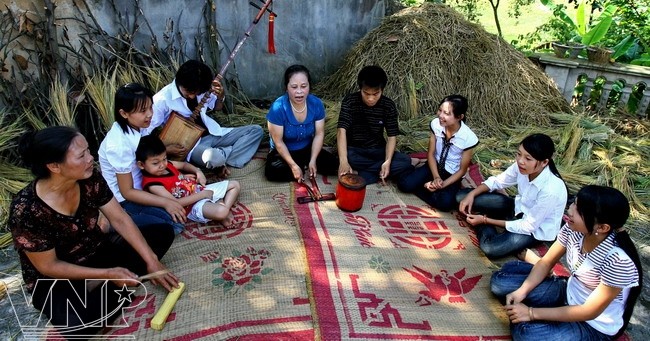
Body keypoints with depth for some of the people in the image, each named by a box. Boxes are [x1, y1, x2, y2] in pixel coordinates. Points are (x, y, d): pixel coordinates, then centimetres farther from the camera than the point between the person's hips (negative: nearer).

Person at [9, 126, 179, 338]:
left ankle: (114, 289, -8)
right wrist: (108, 273, -24)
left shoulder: (90, 179, -17)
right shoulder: (26, 210, -29)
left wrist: (151, 262, -15)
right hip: (54, 278, -5)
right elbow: (48, 266, -20)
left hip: (96, 250, 6)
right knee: (78, 325, -36)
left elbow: (120, 219, -11)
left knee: (163, 232, -6)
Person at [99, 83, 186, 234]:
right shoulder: (119, 145, -28)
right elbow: (127, 192, -22)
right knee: (176, 222, -19)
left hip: (139, 186, 8)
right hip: (123, 201, -8)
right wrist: (165, 202, -25)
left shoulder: (136, 127, -6)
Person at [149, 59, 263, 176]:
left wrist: (220, 96, -6)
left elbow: (217, 107, 17)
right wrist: (165, 149, -25)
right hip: (191, 144, -7)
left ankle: (223, 159, -11)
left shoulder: (200, 89, -2)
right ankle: (223, 156, -6)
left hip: (212, 133, 7)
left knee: (256, 130, -1)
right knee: (212, 157, -43)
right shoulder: (162, 100, -17)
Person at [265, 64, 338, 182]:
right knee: (273, 172, -30)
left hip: (307, 149, 2)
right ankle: (304, 165, -4)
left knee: (333, 165, -17)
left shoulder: (316, 104, -16)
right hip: (284, 151, -2)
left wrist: (312, 161, -20)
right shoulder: (278, 108, -26)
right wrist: (293, 165, -25)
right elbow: (278, 141, -20)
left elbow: (319, 134, -10)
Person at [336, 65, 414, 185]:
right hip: (354, 150, -4)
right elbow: (342, 130, -27)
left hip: (378, 150, 4)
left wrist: (387, 161, -28)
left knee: (406, 162, -23)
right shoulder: (349, 101, -16)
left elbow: (392, 136, -8)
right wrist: (343, 161, -43)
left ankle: (358, 174, -23)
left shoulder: (388, 106, -8)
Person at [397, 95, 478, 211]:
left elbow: (462, 170, -12)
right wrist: (436, 177, -18)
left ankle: (425, 187, -3)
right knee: (404, 184, -20)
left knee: (445, 203, -30)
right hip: (434, 166, 2)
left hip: (452, 175, -2)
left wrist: (443, 184, -23)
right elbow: (431, 153, -5)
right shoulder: (435, 124, -15)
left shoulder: (469, 138, -24)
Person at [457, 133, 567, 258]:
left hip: (536, 229, -5)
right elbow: (497, 181, -2)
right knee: (462, 196, -9)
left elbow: (528, 226, -26)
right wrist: (471, 194, -18)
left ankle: (485, 225, -1)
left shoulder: (551, 190, -35)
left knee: (490, 247, -29)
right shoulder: (522, 166, -20)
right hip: (518, 207, 5)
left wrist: (486, 220, -24)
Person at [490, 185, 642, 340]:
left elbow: (590, 311, -25)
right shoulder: (573, 228, -17)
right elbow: (546, 262, -3)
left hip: (596, 325, -5)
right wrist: (522, 291, -20)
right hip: (569, 292, 5)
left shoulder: (618, 260, -34)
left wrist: (532, 313, -24)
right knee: (500, 281, -4)